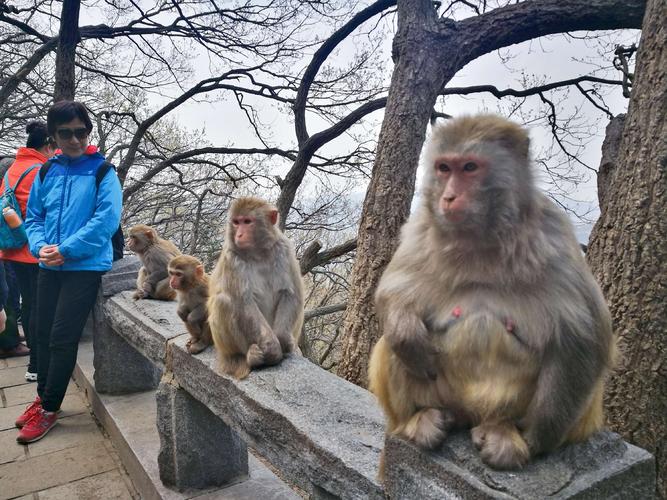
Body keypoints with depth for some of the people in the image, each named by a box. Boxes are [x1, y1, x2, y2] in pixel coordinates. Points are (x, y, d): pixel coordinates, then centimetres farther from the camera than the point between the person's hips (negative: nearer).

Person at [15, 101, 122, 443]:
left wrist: (66, 250, -17)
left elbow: (107, 219, -16)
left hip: (85, 267, -5)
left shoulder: (102, 171, -6)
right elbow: (33, 216, 12)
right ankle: (43, 396, 32)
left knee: (62, 338, -2)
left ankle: (49, 409, 13)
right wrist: (40, 247, -8)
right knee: (43, 335, 13)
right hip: (49, 267, 6)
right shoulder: (46, 172, 9)